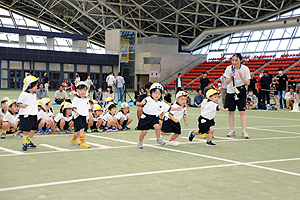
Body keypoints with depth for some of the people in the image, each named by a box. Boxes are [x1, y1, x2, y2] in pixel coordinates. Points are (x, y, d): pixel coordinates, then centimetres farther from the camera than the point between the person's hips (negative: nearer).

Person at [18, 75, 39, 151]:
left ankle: (29, 142, 28)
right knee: (26, 130, -7)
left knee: (33, 129, 12)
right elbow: (19, 103, -11)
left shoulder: (34, 95, 15)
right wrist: (22, 106, -29)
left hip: (33, 115, 8)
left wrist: (36, 112, 25)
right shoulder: (24, 94, -9)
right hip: (26, 115, -8)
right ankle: (24, 144, 6)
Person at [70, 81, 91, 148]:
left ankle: (73, 140, 34)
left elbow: (88, 108, 21)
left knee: (81, 130, 13)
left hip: (84, 116, 7)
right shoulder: (76, 99, -6)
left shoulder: (86, 99, 14)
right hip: (78, 116, -7)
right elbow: (74, 107, -12)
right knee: (81, 129, -17)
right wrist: (76, 112, -30)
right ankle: (83, 143, -15)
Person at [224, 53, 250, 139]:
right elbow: (226, 82, -5)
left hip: (241, 91, -2)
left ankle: (244, 132, -7)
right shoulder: (229, 68, -8)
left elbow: (247, 83, -9)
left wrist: (242, 77, -27)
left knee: (242, 112, -8)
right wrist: (230, 77, -26)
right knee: (231, 112, 4)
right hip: (230, 91, 2)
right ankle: (232, 131, 14)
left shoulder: (245, 69, -11)